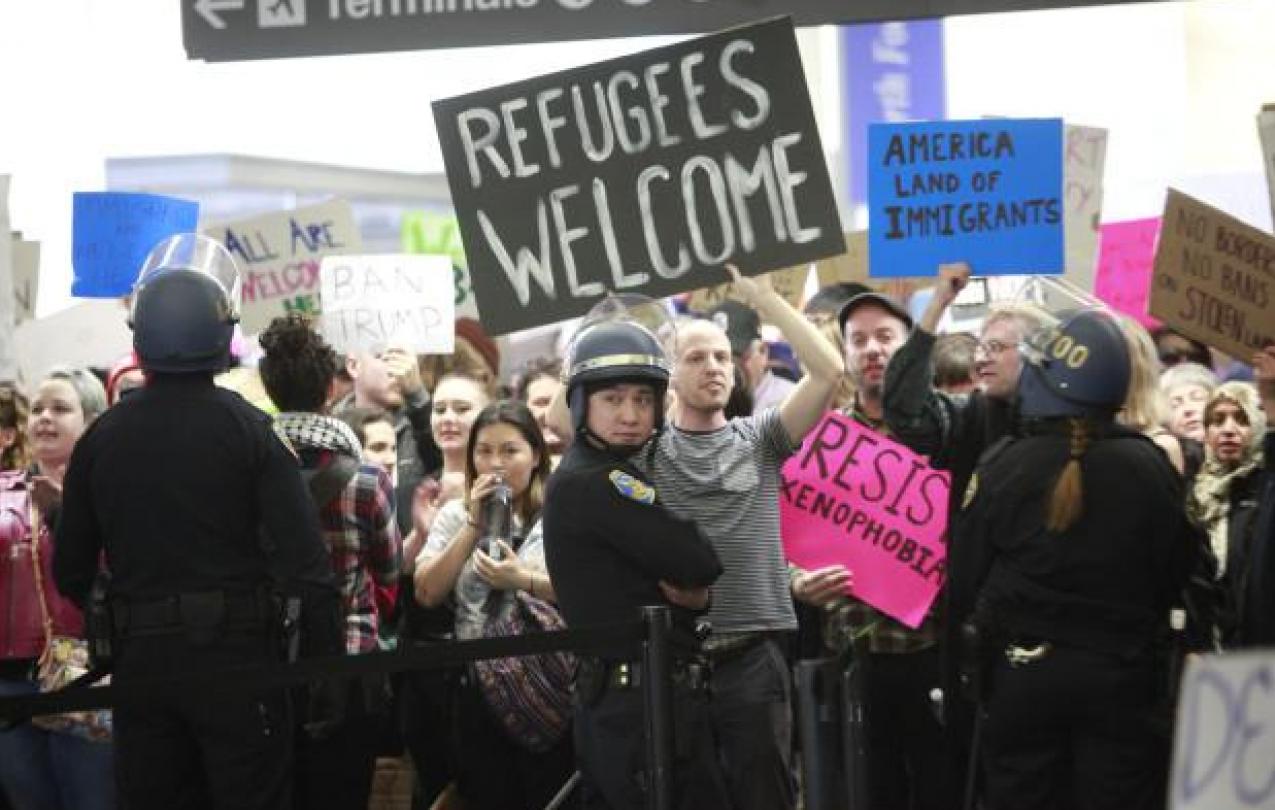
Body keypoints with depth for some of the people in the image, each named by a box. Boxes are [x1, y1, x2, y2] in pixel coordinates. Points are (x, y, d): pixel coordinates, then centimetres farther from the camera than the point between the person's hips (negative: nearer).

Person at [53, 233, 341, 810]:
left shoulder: (101, 438, 3)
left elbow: (71, 570, 6)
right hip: (235, 652, -3)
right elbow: (304, 561, -12)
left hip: (140, 657, 3)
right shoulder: (248, 430, -7)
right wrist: (327, 666, -6)